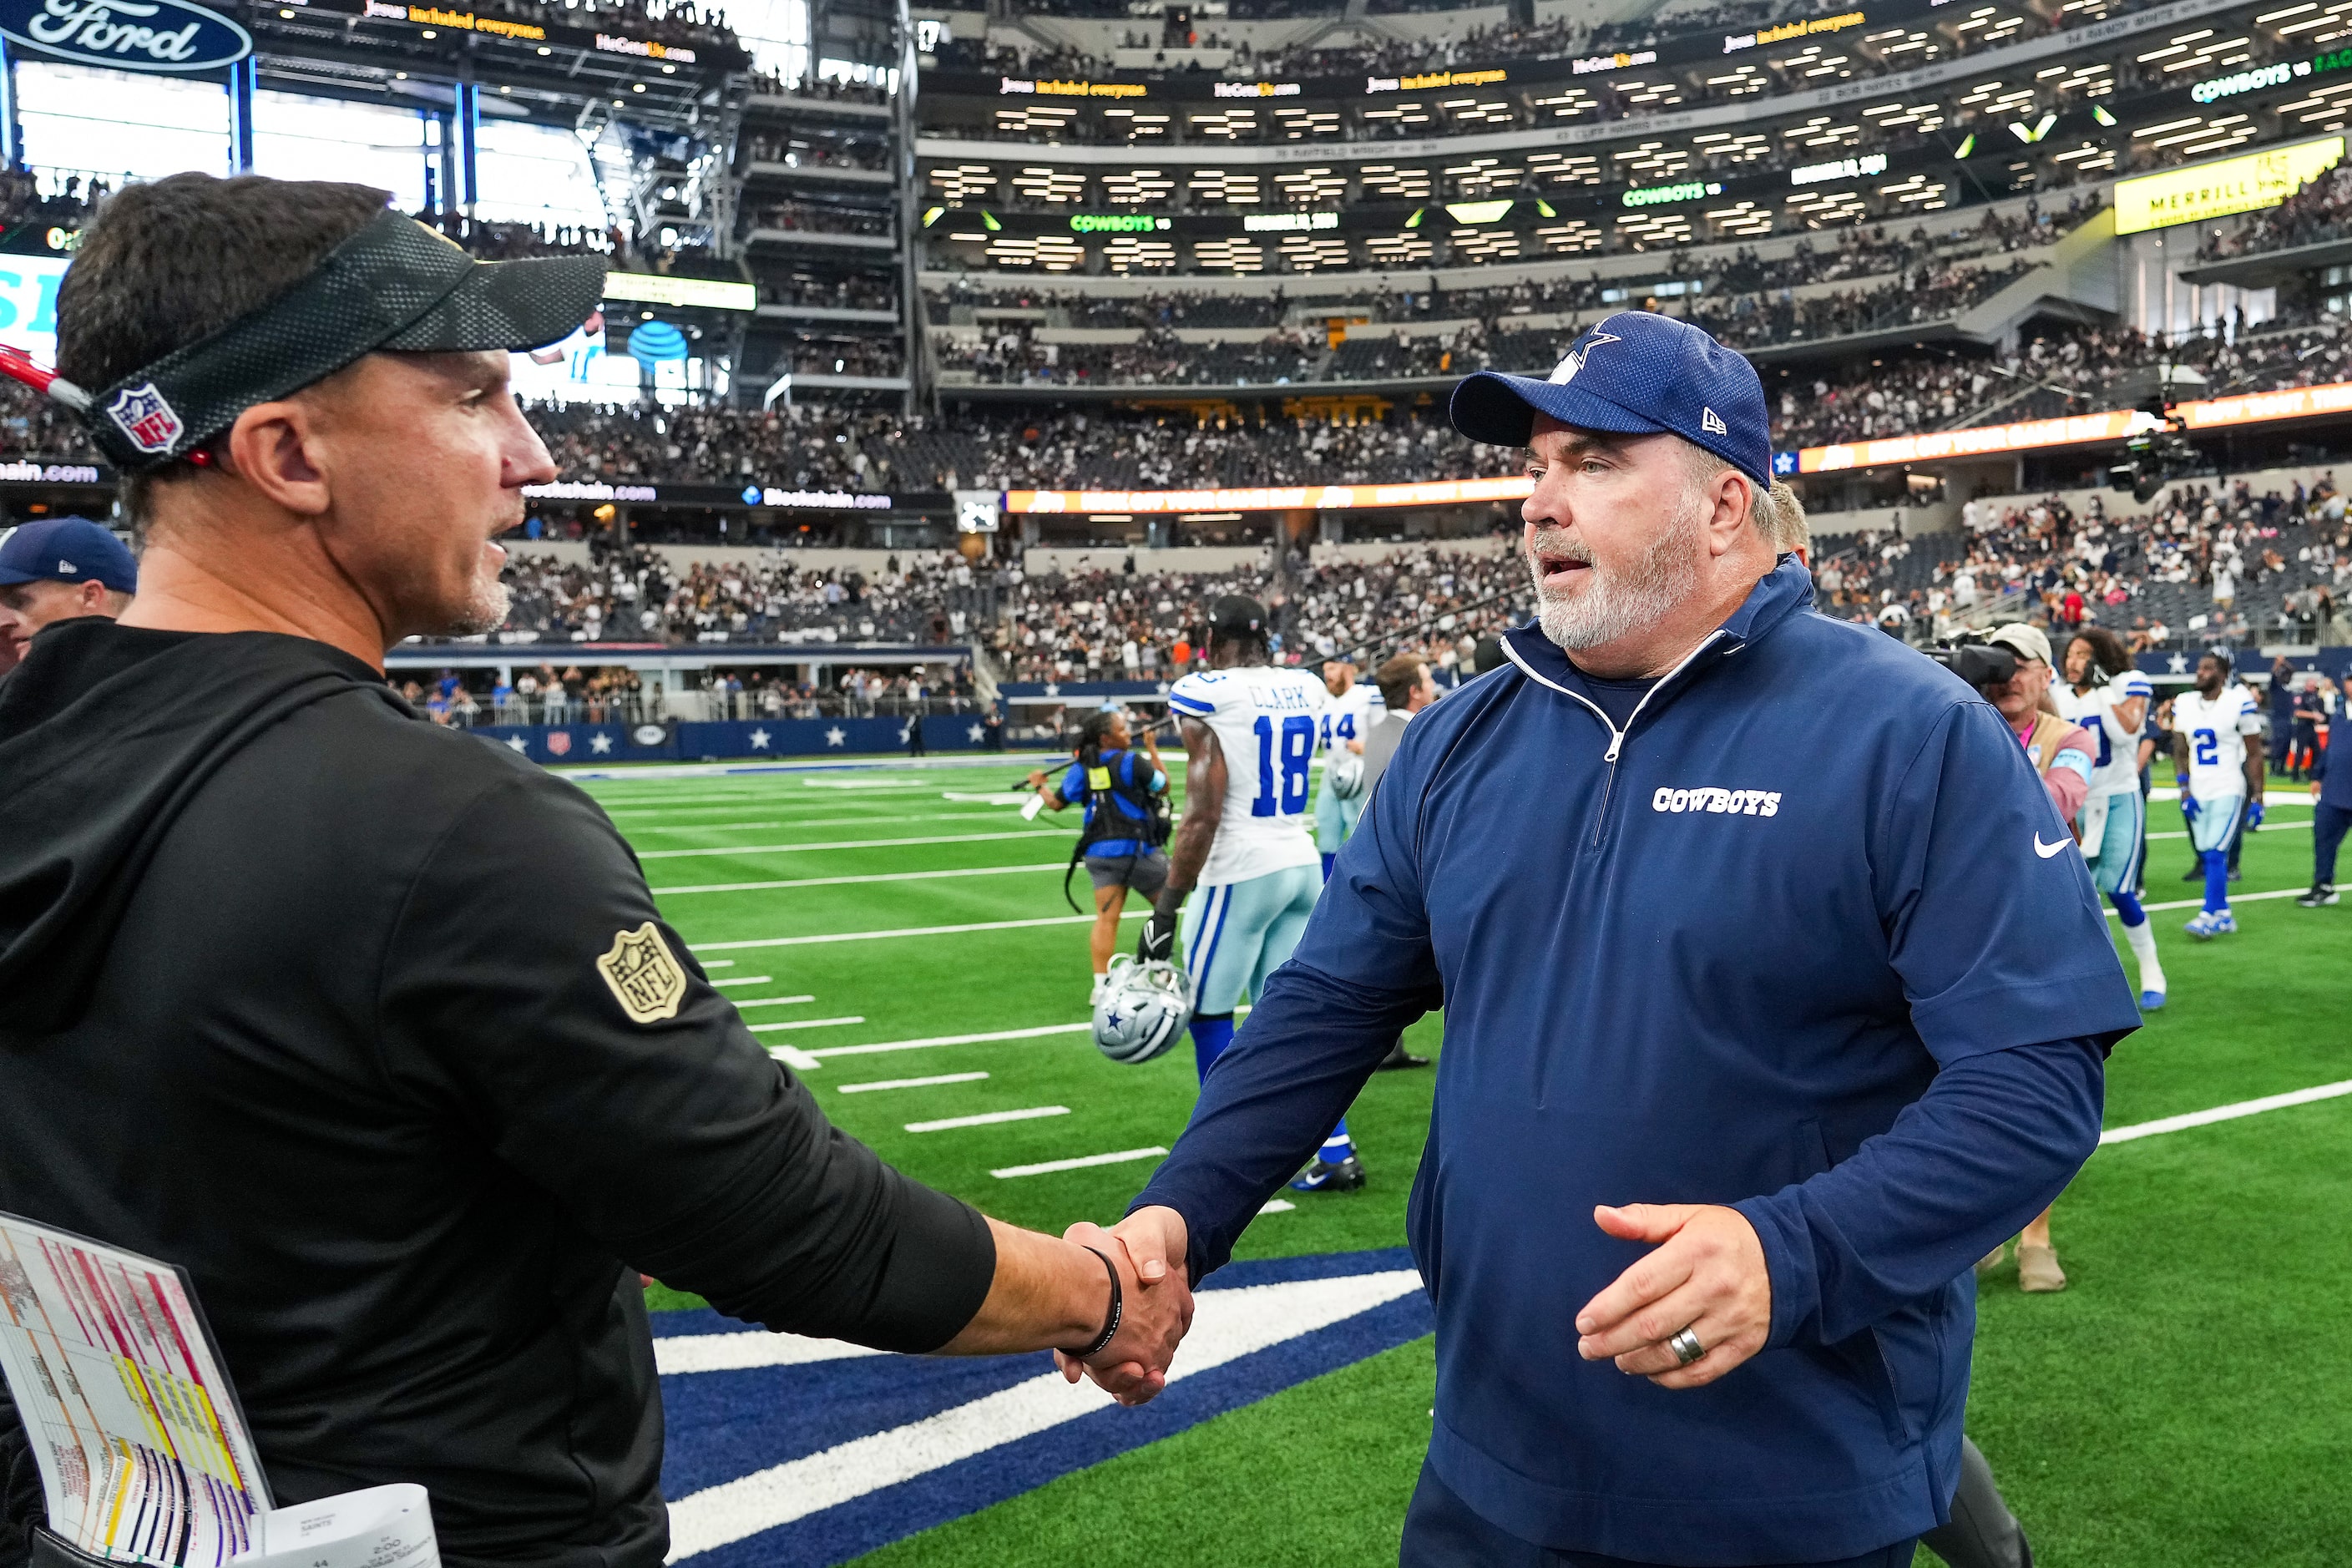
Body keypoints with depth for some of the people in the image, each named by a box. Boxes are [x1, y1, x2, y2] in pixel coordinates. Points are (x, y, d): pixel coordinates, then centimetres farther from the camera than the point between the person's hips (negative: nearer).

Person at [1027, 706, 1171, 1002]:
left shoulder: (1081, 768, 3)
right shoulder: (1134, 762, -12)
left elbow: (1056, 802, 9)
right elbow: (1163, 787, 1)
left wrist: (1040, 786, 29)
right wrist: (1152, 749, 9)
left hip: (1099, 852, 5)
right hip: (1138, 849, -4)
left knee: (1107, 917, 1)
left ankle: (1101, 983, -4)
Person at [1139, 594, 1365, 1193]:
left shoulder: (1205, 695, -13)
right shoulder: (1306, 690, 8)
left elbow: (1203, 813, -18)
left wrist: (1166, 907, -15)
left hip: (1242, 872, -7)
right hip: (1303, 863, 7)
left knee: (1209, 1014, 6)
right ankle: (1336, 1154, 12)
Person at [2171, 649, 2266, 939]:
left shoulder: (2239, 703, -8)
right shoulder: (2184, 704, 5)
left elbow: (2254, 754, -4)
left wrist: (2257, 798, -5)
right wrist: (2185, 791, 0)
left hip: (2229, 791, -5)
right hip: (2198, 792, 5)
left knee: (2215, 854, -12)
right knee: (2208, 856, 9)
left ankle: (2209, 916, -7)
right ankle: (2224, 915, 19)